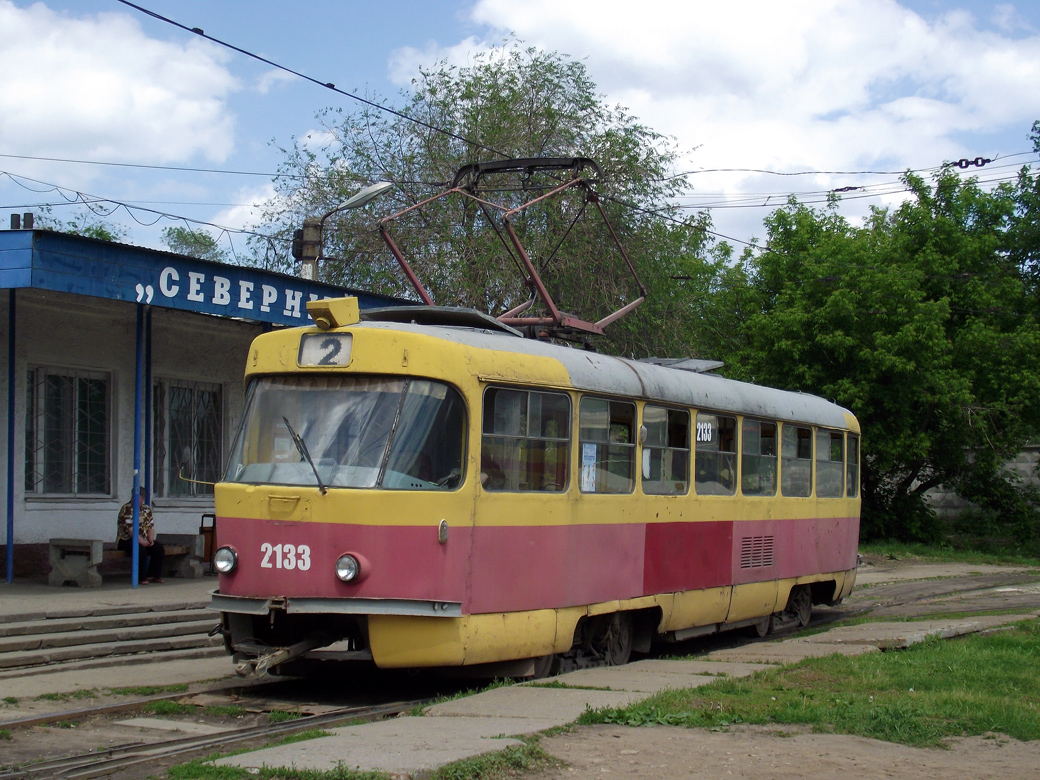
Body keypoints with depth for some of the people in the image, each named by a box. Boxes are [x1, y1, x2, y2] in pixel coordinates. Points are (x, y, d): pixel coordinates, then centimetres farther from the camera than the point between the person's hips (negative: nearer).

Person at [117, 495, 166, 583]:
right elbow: (130, 529, -19)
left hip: (144, 540, 7)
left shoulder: (147, 509, 12)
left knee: (159, 548, -13)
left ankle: (154, 575, -9)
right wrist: (141, 541, -24)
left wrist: (150, 540, -8)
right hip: (126, 540, -7)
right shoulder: (126, 509, -10)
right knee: (141, 550, -35)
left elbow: (151, 526, 9)